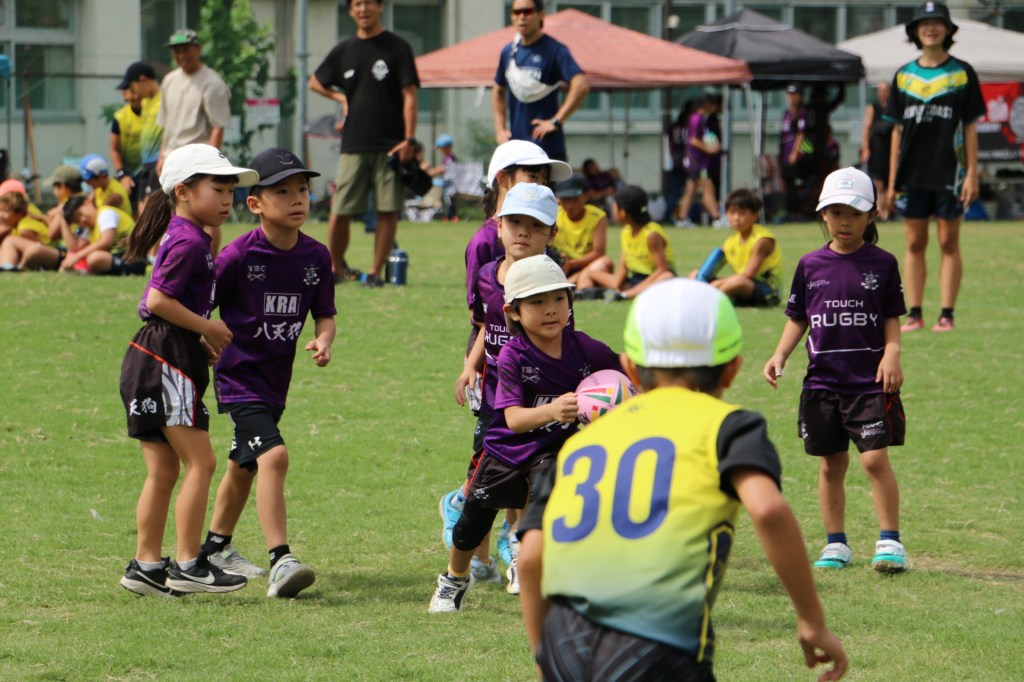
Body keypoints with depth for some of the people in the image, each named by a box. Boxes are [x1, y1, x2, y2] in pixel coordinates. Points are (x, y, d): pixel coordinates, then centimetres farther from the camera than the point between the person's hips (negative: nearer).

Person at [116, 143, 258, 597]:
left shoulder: (181, 238, 18)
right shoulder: (189, 241, -13)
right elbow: (158, 300, -21)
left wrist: (203, 342, 13)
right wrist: (208, 328, -13)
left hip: (150, 357, 10)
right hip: (166, 359, -10)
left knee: (163, 469, 11)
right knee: (200, 462, -8)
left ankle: (146, 566, 12)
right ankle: (188, 565, -7)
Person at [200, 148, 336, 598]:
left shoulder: (316, 256, -1)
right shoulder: (239, 256, -17)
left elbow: (324, 313, 6)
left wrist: (323, 341, -13)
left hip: (277, 377, 7)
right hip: (240, 375, -7)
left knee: (246, 464, 23)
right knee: (273, 455, -24)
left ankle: (216, 546, 43)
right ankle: (280, 561, -29)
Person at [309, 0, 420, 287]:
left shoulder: (396, 48, 1)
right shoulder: (343, 51, 11)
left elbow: (409, 95, -4)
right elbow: (315, 82, 26)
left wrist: (408, 139, -12)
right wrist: (341, 98, 10)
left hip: (390, 145, -2)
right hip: (354, 145, 2)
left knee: (388, 210, -3)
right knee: (340, 212, -1)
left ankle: (376, 271, 4)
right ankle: (335, 268, 14)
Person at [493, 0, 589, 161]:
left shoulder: (554, 50, -7)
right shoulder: (508, 52, 12)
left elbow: (581, 86, -20)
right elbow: (498, 92, 26)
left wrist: (555, 121, -18)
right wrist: (500, 129, 14)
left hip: (547, 145, -6)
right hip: (514, 146, 6)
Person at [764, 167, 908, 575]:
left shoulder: (882, 264, 1)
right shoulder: (811, 266, 7)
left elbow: (892, 318, 5)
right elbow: (797, 319, 13)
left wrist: (891, 354, -11)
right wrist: (780, 355, 0)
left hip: (870, 380, -3)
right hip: (822, 381, 3)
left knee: (875, 458, -12)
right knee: (831, 464, 8)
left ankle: (890, 541, -5)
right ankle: (836, 544, 18)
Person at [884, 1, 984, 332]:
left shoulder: (962, 73, 3)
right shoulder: (904, 76, 10)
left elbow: (971, 128, 2)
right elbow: (897, 130, 11)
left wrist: (972, 174, -5)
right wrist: (892, 181, 7)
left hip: (949, 173, -3)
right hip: (913, 174, 3)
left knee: (948, 242, -1)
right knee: (914, 243, 3)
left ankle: (947, 314, 0)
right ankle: (915, 314, 6)